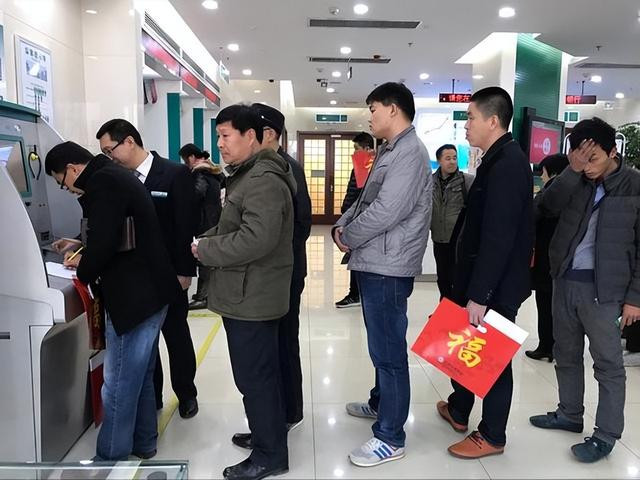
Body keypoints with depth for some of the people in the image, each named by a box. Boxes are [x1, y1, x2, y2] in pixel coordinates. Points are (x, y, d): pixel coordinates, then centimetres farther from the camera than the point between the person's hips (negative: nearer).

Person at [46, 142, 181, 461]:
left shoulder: (102, 183, -16)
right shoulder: (115, 176, 16)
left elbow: (104, 241, -23)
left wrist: (84, 272, -4)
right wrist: (86, 257, 17)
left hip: (134, 296, -10)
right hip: (150, 290, 10)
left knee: (118, 385, 3)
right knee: (140, 376, 20)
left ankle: (111, 459, 17)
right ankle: (143, 443, 34)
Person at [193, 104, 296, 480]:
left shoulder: (264, 180, -19)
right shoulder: (250, 175, 16)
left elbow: (256, 238, -30)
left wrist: (206, 250, -17)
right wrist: (204, 239, 4)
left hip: (251, 296, -10)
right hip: (250, 293, 10)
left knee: (254, 377, 0)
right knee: (262, 373, 20)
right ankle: (269, 434, 35)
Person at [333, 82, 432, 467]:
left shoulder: (410, 152, -16)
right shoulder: (390, 151, 17)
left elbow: (386, 211, -24)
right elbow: (365, 200, 20)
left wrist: (348, 238, -10)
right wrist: (342, 225, 1)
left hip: (388, 268, -10)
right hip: (375, 264, 10)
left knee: (389, 351, -2)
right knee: (381, 346, 22)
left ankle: (391, 438, 10)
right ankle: (381, 404, 40)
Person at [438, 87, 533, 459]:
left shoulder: (506, 164, -20)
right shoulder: (500, 159, 11)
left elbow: (498, 238, -25)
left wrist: (479, 295, -23)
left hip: (497, 285, -10)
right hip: (483, 279, 10)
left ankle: (492, 436, 23)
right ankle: (458, 410, 40)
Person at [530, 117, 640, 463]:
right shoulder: (575, 180, 5)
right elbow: (547, 205, -10)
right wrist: (572, 171, -19)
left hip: (603, 288, -5)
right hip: (564, 280, 5)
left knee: (608, 363, 4)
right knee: (566, 354, 16)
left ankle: (606, 435, 17)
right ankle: (570, 415, 33)